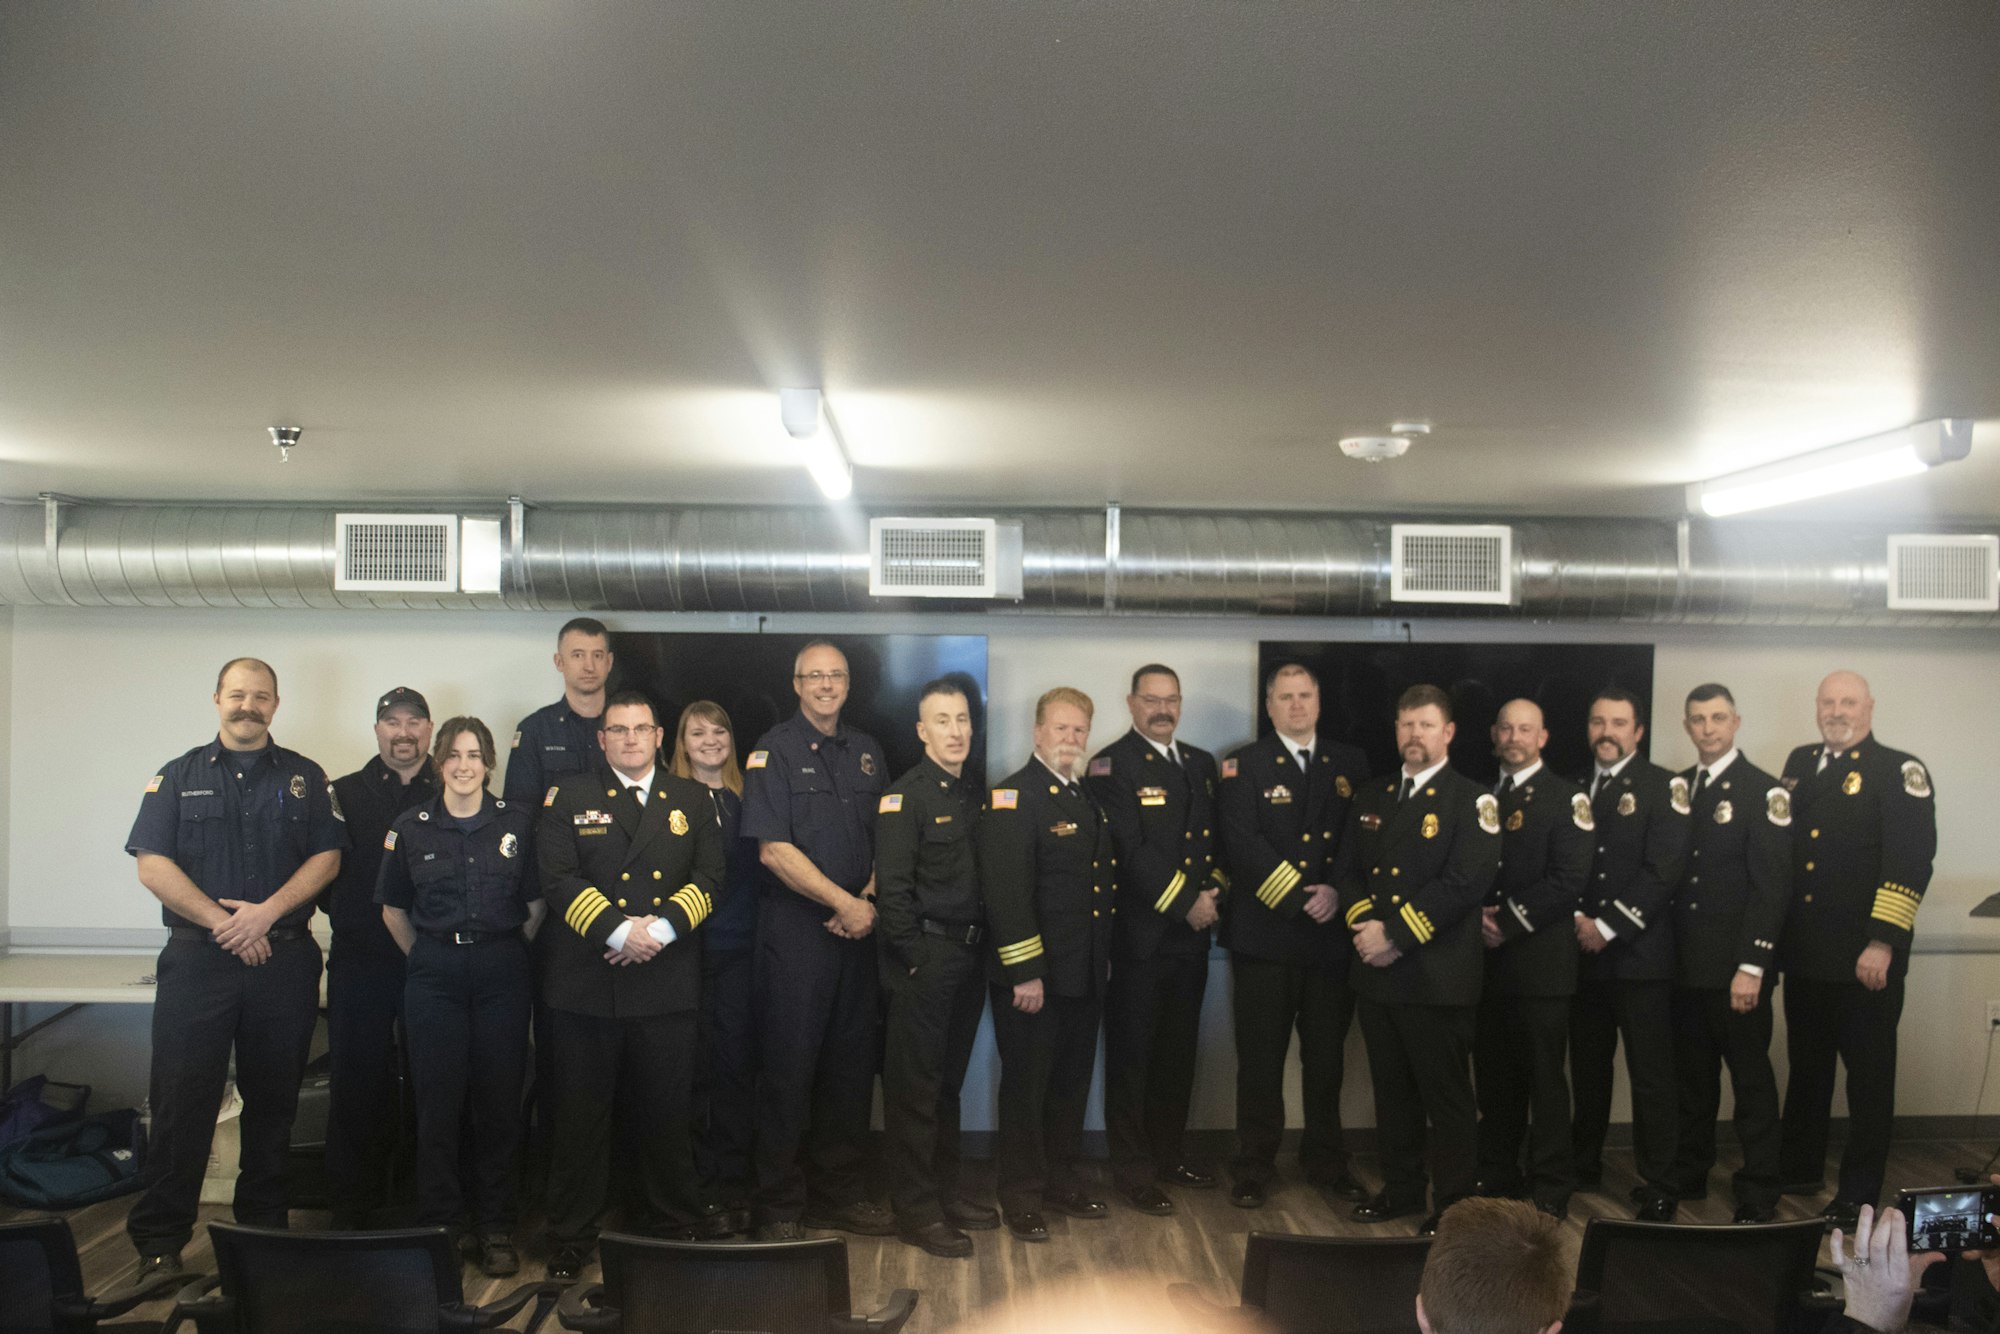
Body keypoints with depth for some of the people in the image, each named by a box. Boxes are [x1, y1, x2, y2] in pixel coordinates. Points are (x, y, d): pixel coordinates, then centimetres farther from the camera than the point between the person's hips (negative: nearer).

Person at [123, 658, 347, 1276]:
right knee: (181, 1102, -3)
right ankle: (159, 1241, 4)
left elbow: (326, 858, 2)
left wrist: (265, 912, -12)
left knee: (273, 1100, 7)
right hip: (196, 960, -1)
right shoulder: (178, 777, 8)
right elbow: (152, 865, -1)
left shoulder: (305, 778, 9)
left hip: (283, 960, 1)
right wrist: (221, 921, -11)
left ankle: (265, 1228, 18)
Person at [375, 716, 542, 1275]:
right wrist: (428, 957, 9)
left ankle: (494, 1228, 14)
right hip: (435, 976, 0)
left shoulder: (517, 823, 2)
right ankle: (438, 1226, 13)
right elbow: (393, 910, 13)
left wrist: (506, 954, 7)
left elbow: (536, 905, 8)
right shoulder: (410, 828, 4)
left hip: (503, 973, 0)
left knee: (499, 1099, 3)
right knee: (437, 1101, 1)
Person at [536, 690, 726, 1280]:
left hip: (667, 982, 1)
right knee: (581, 1111, 6)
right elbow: (558, 879, -5)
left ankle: (673, 1220, 22)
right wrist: (619, 931, -16)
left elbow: (709, 878, 4)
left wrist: (661, 928, -12)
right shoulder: (568, 798, 6)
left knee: (665, 1109, 7)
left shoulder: (692, 800, 12)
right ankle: (571, 1236, 17)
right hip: (586, 981, -1)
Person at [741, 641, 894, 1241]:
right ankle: (779, 1206, 10)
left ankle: (839, 1191, 22)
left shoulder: (866, 753, 12)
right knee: (789, 1065, -1)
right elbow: (774, 850, -13)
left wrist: (870, 898, -4)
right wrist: (845, 904, -14)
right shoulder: (774, 751, -5)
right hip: (795, 929, -5)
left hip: (856, 928, 5)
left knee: (852, 1063, 9)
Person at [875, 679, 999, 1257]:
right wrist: (917, 960, -15)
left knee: (950, 1081, 16)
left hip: (968, 959, 7)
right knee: (915, 1086, 0)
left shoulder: (974, 795, 13)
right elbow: (891, 888, -14)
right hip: (924, 957, -7)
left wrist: (980, 953, 7)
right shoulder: (904, 796, -9)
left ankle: (946, 1192, 26)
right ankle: (916, 1210, 8)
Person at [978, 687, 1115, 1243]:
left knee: (1072, 1083, 17)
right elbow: (1006, 889, -20)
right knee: (1025, 1086, 4)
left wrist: (1105, 957, 16)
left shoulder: (1089, 799, 14)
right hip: (1032, 977, -8)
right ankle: (1022, 1197, 16)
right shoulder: (1013, 796, -13)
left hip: (1085, 975, 8)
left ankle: (1062, 1181, 31)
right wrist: (1024, 972, -23)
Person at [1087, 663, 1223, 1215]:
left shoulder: (1202, 764, 14)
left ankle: (1169, 1154, 29)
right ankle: (1133, 1170, 12)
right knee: (1132, 1055, 3)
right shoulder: (1112, 765, -9)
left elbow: (1219, 837, 15)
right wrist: (1186, 902, -16)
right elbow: (1131, 850, -16)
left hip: (1191, 933, 7)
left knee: (1179, 1052, 15)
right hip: (1140, 936, -6)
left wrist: (1214, 890, -3)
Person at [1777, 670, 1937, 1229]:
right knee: (1806, 1068, 18)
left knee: (1868, 1078, 4)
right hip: (1804, 953, 6)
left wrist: (1883, 942, -21)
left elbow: (1912, 859, -15)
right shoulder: (1800, 764, 13)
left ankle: (1858, 1195, 14)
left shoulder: (1900, 771, -6)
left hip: (1864, 959, -6)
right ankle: (1799, 1170, 32)